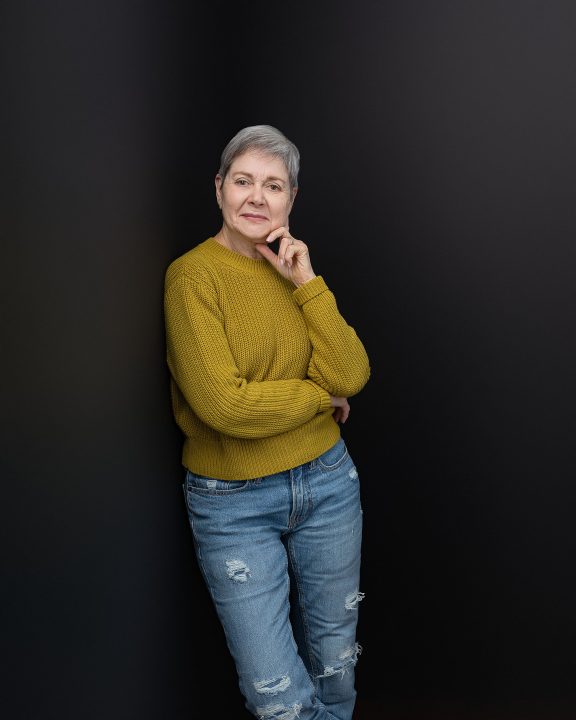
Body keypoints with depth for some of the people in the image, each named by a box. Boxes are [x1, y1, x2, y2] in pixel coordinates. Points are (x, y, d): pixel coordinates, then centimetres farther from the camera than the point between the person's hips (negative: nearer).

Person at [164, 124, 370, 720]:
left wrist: (307, 282, -13)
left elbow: (351, 375, -6)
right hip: (233, 501, -4)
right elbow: (222, 404, -21)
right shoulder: (193, 274, -12)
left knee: (334, 661, 21)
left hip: (327, 480, 5)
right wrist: (321, 395, -8)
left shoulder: (298, 272, 5)